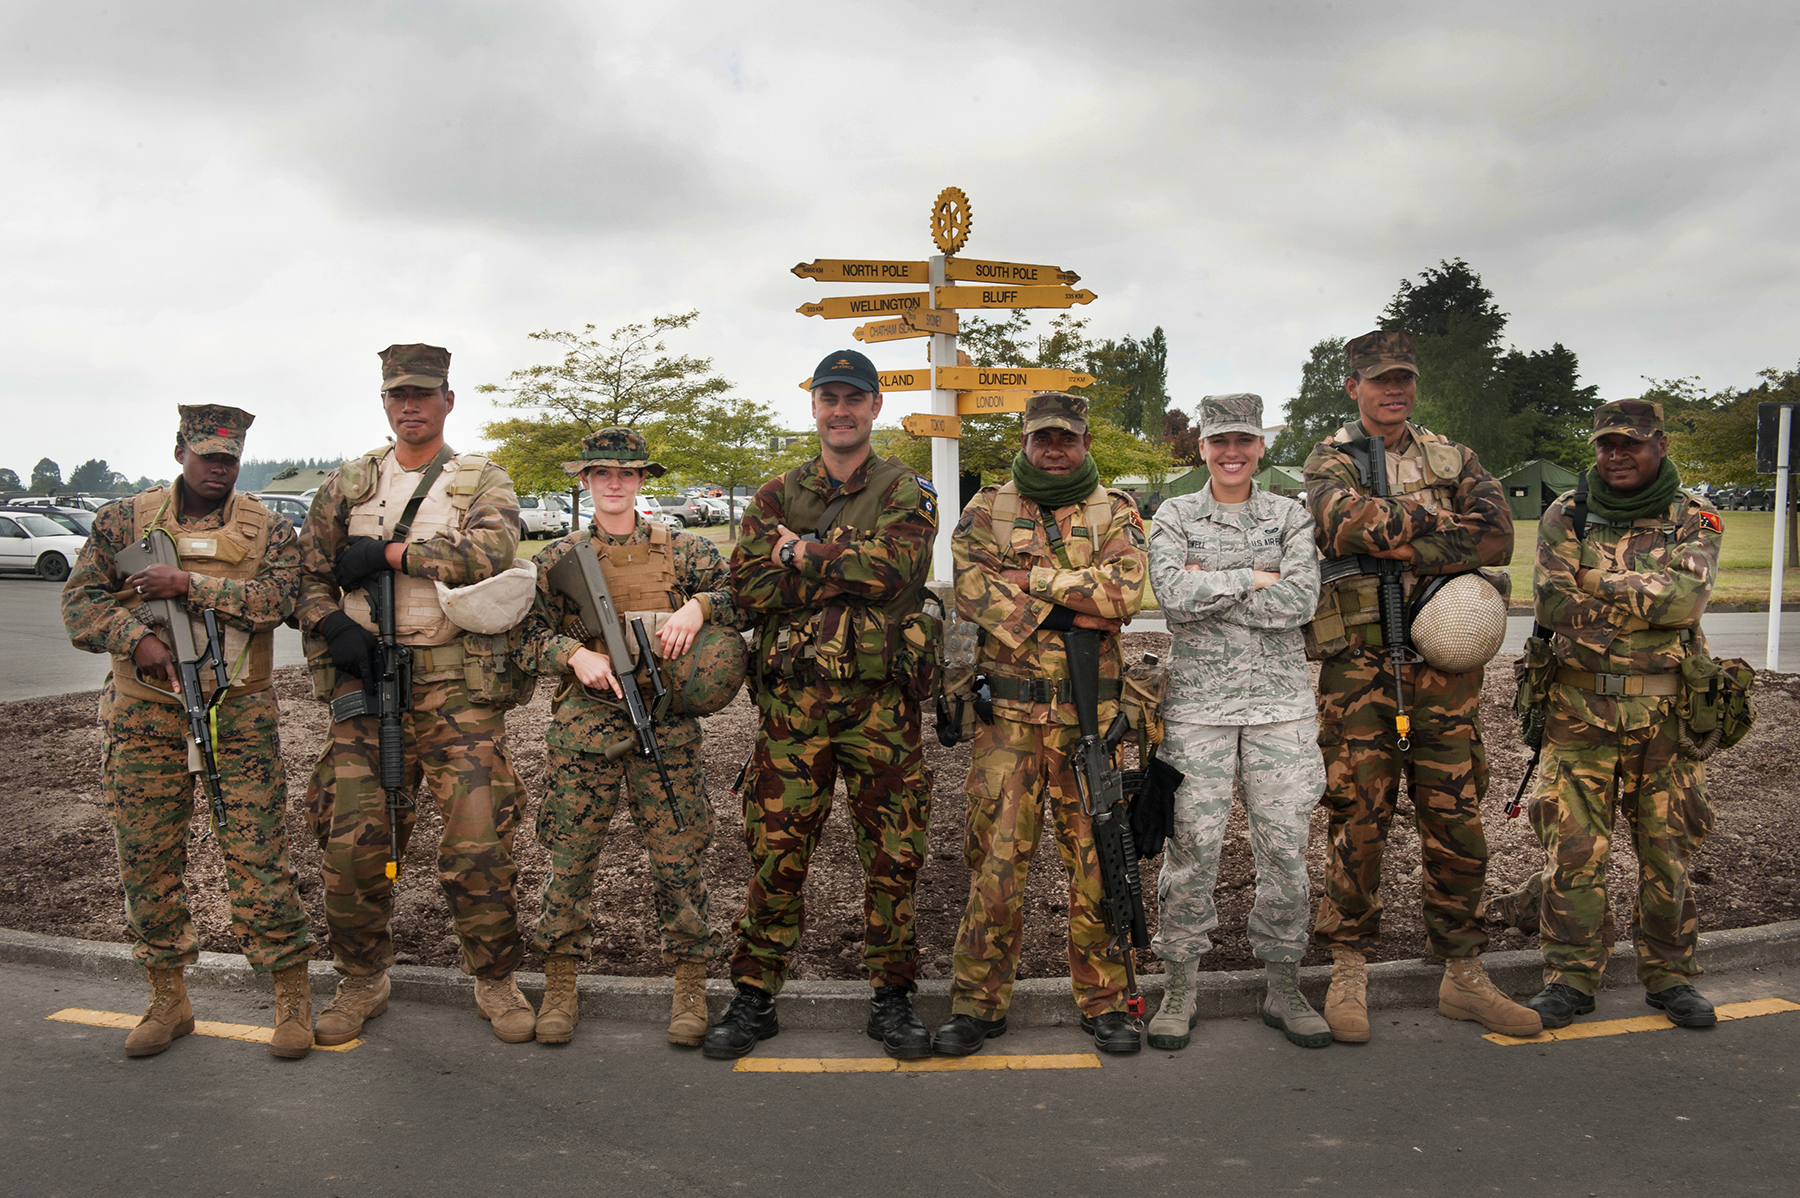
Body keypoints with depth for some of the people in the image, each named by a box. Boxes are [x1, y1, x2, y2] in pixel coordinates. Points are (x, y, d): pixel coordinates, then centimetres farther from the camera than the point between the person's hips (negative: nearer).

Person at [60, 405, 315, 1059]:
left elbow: (276, 598, -12)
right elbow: (80, 599, 3)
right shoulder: (123, 519, 8)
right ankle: (168, 999, 23)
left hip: (241, 716, -2)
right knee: (147, 859, 7)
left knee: (258, 858, -3)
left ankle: (292, 996, 8)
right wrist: (136, 637, -15)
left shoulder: (267, 529, 4)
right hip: (146, 716, 2)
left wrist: (187, 582, -18)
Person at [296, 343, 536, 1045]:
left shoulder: (483, 481, 6)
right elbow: (307, 573, 15)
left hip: (457, 685, -2)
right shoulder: (347, 483, 15)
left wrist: (387, 552, -12)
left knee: (478, 842, -5)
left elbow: (491, 549, -15)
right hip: (365, 681, 3)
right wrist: (329, 621, -6)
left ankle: (495, 981, 13)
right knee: (352, 841, 2)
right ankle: (361, 983, 21)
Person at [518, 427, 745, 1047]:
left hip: (669, 727, 0)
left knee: (679, 857, 1)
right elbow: (532, 633, 6)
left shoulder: (684, 550, 9)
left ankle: (690, 989, 14)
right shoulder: (559, 558, 10)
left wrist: (698, 605, -14)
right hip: (585, 724, 1)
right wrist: (577, 654, -12)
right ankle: (559, 988, 17)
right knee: (570, 857, 3)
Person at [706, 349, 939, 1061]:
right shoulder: (777, 496, 13)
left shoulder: (907, 494, 7)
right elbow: (747, 586, -3)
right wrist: (845, 567, -9)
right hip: (793, 700, 1)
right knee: (775, 853, 4)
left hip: (882, 701, -1)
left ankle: (891, 1000, 19)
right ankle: (753, 998, 18)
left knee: (893, 855, 4)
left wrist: (802, 556, -7)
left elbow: (894, 565, -14)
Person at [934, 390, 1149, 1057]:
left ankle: (1103, 1000, 19)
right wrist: (1075, 610, -12)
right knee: (996, 858, 1)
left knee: (1097, 858, 6)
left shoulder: (1116, 513, 9)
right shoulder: (986, 513, 8)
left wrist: (1033, 580, -9)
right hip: (1008, 712, 0)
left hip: (1092, 714, 1)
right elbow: (973, 593, -8)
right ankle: (979, 1003, 12)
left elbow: (1124, 591, -9)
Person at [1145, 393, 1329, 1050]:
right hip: (1197, 701, -1)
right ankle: (1180, 989, 15)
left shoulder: (1290, 515, 8)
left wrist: (1210, 589, -10)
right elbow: (1172, 593, -12)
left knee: (1285, 845, 5)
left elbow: (1302, 599, -9)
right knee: (1191, 847, 0)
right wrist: (1252, 578, -9)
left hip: (1281, 701, 1)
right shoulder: (1174, 516, 6)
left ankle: (1283, 988, 20)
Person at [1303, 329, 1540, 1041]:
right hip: (1360, 666, -3)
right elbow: (1350, 524, -20)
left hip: (1445, 666, 4)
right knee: (1359, 820, 3)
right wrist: (1443, 524, -10)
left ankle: (1464, 977, 20)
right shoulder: (1330, 463, 4)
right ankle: (1349, 974, 16)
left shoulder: (1451, 458, 14)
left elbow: (1498, 535, -5)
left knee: (1456, 822, 8)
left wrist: (1401, 543, -13)